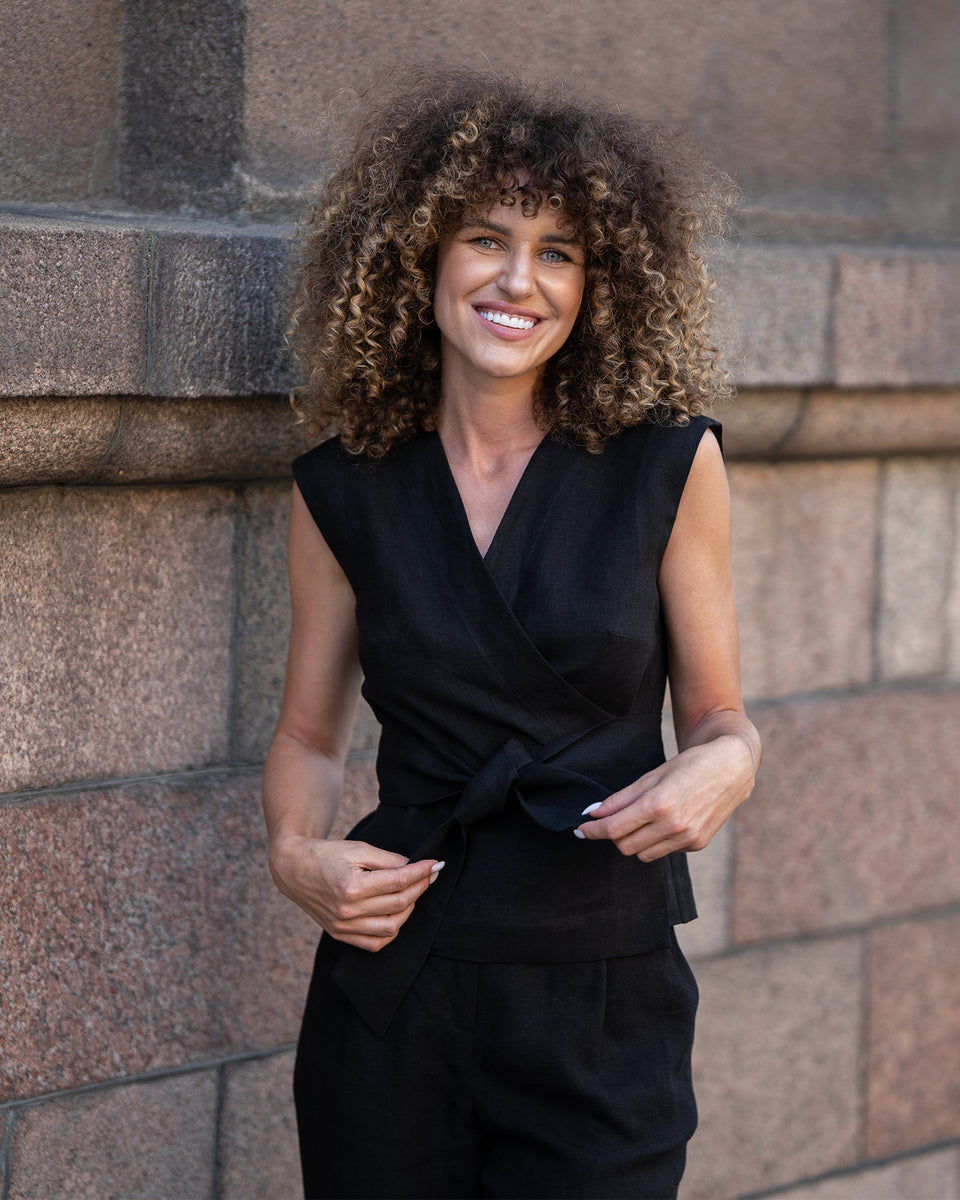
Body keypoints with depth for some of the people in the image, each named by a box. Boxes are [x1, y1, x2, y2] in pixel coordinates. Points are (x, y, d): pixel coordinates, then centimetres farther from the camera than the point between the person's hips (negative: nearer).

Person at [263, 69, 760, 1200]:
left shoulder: (668, 464, -1)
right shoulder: (344, 489, 3)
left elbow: (717, 712, 5)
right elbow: (310, 731, 12)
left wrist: (721, 767, -17)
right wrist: (295, 853, -7)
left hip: (606, 1000, -1)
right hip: (392, 988, 1)